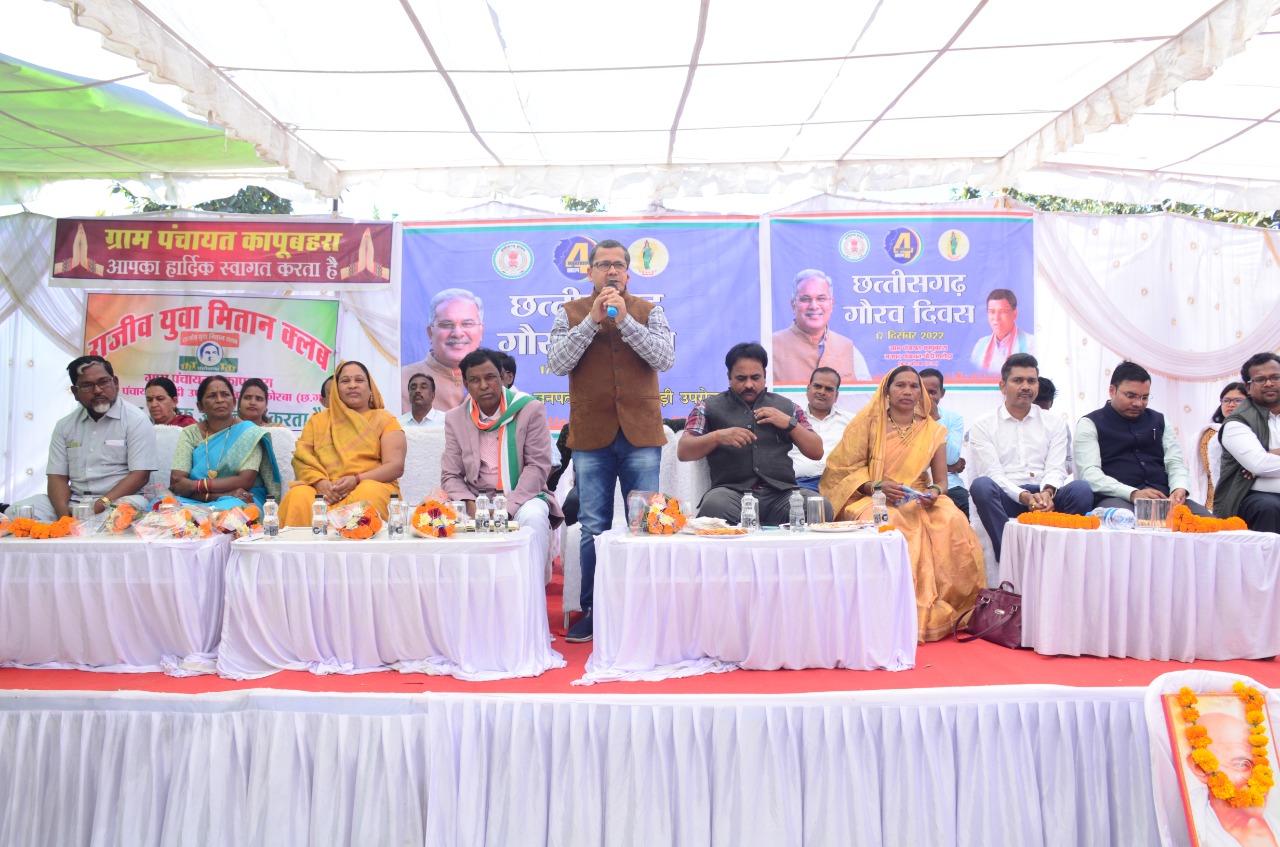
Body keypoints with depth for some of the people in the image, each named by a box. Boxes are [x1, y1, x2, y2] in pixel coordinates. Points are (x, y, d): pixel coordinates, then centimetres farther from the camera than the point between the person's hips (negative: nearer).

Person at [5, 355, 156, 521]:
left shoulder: (136, 420, -1)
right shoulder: (64, 426, 15)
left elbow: (140, 475, -10)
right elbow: (57, 476, 10)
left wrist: (100, 505, -21)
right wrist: (63, 511, -12)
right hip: (73, 500, 4)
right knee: (15, 512, -19)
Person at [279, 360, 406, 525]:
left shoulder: (384, 420, 13)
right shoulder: (317, 420, 24)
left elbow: (396, 466, 1)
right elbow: (302, 459, 11)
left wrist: (356, 480, -14)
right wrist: (320, 482, -12)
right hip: (324, 489, 2)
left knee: (368, 494, -38)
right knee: (298, 497, -32)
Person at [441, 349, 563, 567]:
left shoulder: (530, 409, -2)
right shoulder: (455, 418, 6)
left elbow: (538, 466, -7)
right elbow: (450, 476, 5)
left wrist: (508, 508, -19)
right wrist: (471, 506, -16)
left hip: (522, 496, -2)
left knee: (534, 516, -34)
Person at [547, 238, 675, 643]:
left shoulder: (648, 311, 8)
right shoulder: (570, 313, 8)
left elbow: (665, 358, -6)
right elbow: (556, 362, -5)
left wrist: (625, 320, -13)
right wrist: (592, 320, -11)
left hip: (640, 434, 0)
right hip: (590, 435, 0)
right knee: (594, 529, 5)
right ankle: (592, 611, 16)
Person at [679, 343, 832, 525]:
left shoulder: (786, 407, 22)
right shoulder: (708, 407, 15)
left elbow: (817, 452, 18)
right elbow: (683, 452, 6)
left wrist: (790, 423, 2)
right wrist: (718, 436, -12)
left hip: (781, 492, 2)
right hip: (732, 491, -2)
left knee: (822, 508, -30)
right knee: (713, 506, -38)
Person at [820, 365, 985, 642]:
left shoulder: (933, 431, 12)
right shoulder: (868, 421, 4)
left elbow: (941, 479, 8)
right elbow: (846, 468, 0)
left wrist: (934, 492, -16)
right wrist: (875, 487, -17)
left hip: (918, 502, 3)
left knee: (952, 522, -29)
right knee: (890, 524, -37)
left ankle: (943, 609, -18)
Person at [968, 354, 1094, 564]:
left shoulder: (1055, 423, 17)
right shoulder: (983, 426, 7)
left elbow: (1056, 468, 5)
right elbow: (993, 475, -4)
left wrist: (1047, 492, -19)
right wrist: (1025, 497, -21)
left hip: (1045, 498, 2)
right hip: (1005, 499, -2)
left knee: (1081, 489, -28)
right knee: (982, 485, -35)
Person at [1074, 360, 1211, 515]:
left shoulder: (1159, 421, 22)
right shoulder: (1090, 425, 6)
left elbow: (1175, 462, 16)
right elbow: (1089, 473, -7)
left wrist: (1179, 489, -10)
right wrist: (1133, 494, -22)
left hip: (1162, 497, 5)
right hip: (1116, 499, -5)